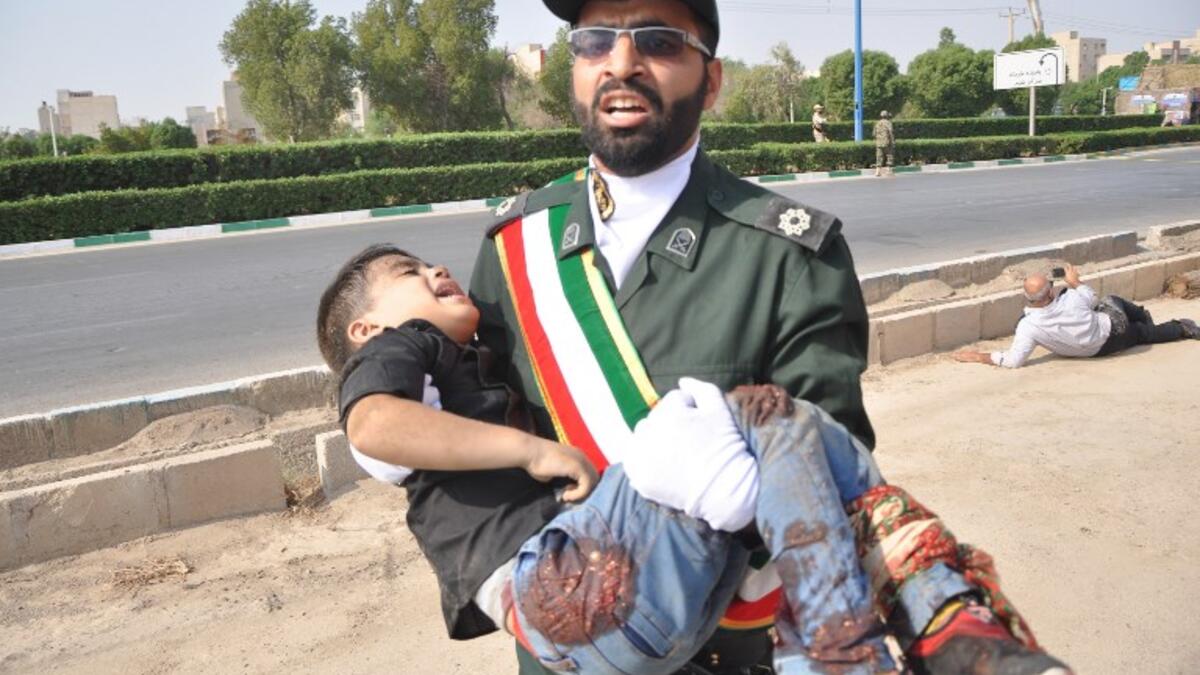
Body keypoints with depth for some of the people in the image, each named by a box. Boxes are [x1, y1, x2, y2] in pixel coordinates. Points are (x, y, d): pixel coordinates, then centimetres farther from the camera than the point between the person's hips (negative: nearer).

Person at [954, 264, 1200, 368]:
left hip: (1100, 350, 0)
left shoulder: (1028, 326, -36)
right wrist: (1075, 282, 11)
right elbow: (1091, 297, -5)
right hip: (1113, 329, 1)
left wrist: (980, 356, -35)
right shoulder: (1071, 299, -31)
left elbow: (1014, 360, -40)